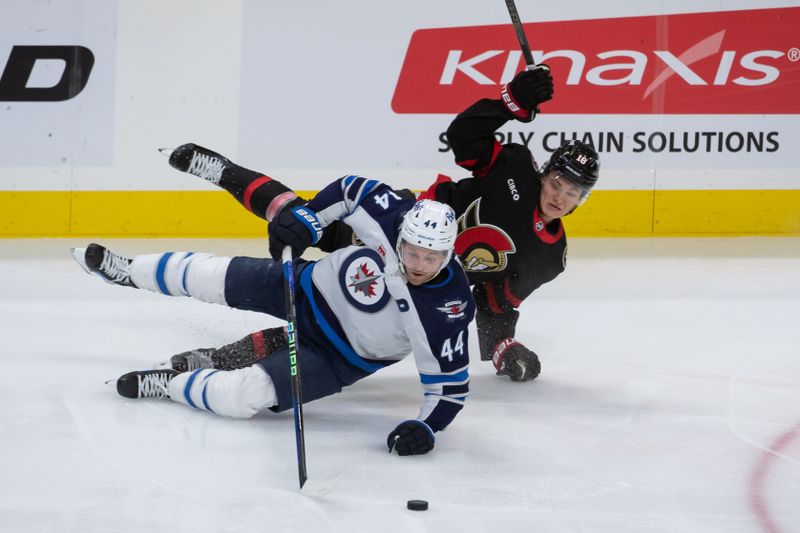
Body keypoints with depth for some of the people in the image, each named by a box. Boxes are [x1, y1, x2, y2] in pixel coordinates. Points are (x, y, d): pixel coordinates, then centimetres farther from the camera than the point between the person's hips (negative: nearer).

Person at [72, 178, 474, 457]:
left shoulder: (447, 312, -33)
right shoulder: (392, 216, -27)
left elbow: (451, 383, -22)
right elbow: (351, 190, -8)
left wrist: (426, 426, -36)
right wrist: (302, 219, -18)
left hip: (336, 358, -3)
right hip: (312, 287, 3)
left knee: (245, 395, -19)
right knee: (206, 278, 10)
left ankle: (169, 385, 12)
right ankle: (129, 272, 42)